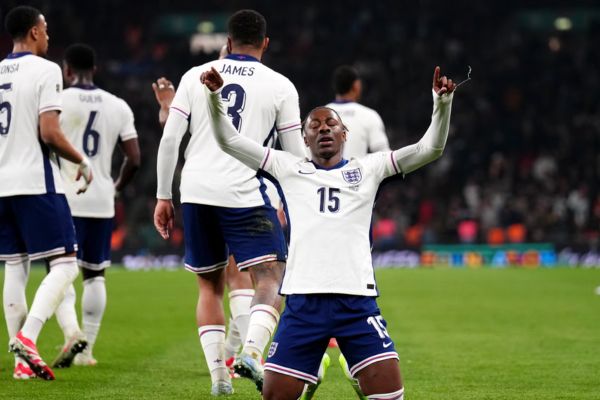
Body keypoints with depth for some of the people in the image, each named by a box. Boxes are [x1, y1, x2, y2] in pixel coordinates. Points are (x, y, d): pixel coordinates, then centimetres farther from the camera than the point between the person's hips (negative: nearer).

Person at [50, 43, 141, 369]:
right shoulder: (118, 106, 6)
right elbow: (134, 159, 4)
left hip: (65, 199, -4)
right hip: (101, 201, 4)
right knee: (94, 275, 13)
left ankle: (72, 333, -22)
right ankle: (86, 349, 13)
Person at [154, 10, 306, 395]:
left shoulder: (195, 76, 9)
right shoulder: (280, 86, 4)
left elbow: (170, 139, 4)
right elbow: (296, 155, 7)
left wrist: (163, 197, 11)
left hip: (196, 193, 3)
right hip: (245, 194, -3)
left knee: (210, 286, 15)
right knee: (271, 278, -3)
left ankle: (218, 374, 10)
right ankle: (252, 351, -27)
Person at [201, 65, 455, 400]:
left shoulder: (368, 169, 13)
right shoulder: (289, 168, 14)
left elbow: (430, 148, 8)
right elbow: (229, 140, 13)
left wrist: (442, 102, -6)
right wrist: (216, 95, -1)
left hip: (357, 300, -1)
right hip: (303, 300, 1)